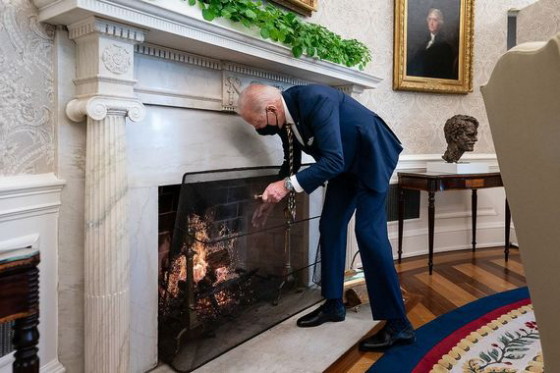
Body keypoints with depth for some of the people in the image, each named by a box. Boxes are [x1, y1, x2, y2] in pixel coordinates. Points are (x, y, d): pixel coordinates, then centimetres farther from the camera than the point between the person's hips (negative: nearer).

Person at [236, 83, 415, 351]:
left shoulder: (315, 101, -32)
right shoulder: (284, 115, -6)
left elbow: (334, 161, -36)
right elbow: (292, 160, 9)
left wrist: (288, 184, -36)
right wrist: (276, 193, 2)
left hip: (372, 157, -8)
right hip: (344, 164, 8)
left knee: (369, 232, -16)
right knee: (330, 227, 6)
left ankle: (398, 324, -8)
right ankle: (333, 305, 20)